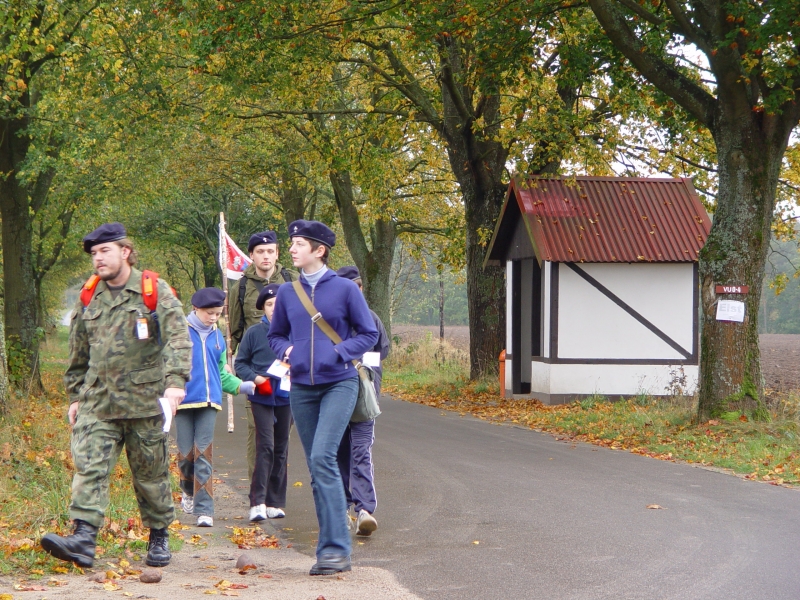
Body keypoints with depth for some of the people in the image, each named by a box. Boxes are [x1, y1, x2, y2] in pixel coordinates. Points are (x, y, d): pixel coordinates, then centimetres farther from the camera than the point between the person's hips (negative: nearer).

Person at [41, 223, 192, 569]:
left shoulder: (155, 292, -2)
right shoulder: (89, 297, 12)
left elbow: (178, 340, -12)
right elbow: (78, 353, 20)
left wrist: (175, 381, -26)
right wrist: (74, 396, 19)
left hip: (144, 401, -3)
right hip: (97, 402, 3)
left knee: (151, 474, 7)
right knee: (89, 466, -11)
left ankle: (159, 538, 22)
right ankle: (84, 538, -18)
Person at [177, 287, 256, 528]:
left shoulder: (217, 337, 14)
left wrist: (241, 386, 6)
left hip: (209, 402, 2)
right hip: (184, 400, -2)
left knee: (204, 454, -6)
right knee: (186, 453, 4)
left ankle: (204, 509, -8)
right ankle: (188, 491, 34)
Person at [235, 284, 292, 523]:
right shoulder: (254, 333, -3)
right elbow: (240, 363, 3)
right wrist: (255, 378, -12)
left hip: (286, 398, 3)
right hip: (262, 398, -3)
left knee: (281, 450, 9)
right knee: (265, 447, -12)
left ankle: (275, 503, 18)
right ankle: (257, 502, -11)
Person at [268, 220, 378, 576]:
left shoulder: (345, 289, -3)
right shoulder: (287, 292, 7)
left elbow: (368, 334, 2)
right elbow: (275, 335, 19)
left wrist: (339, 352, -12)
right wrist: (287, 351, -2)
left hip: (339, 384, -5)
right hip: (302, 387, 5)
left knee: (322, 458, -19)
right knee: (317, 467, 7)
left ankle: (335, 548, -16)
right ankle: (333, 548, 15)